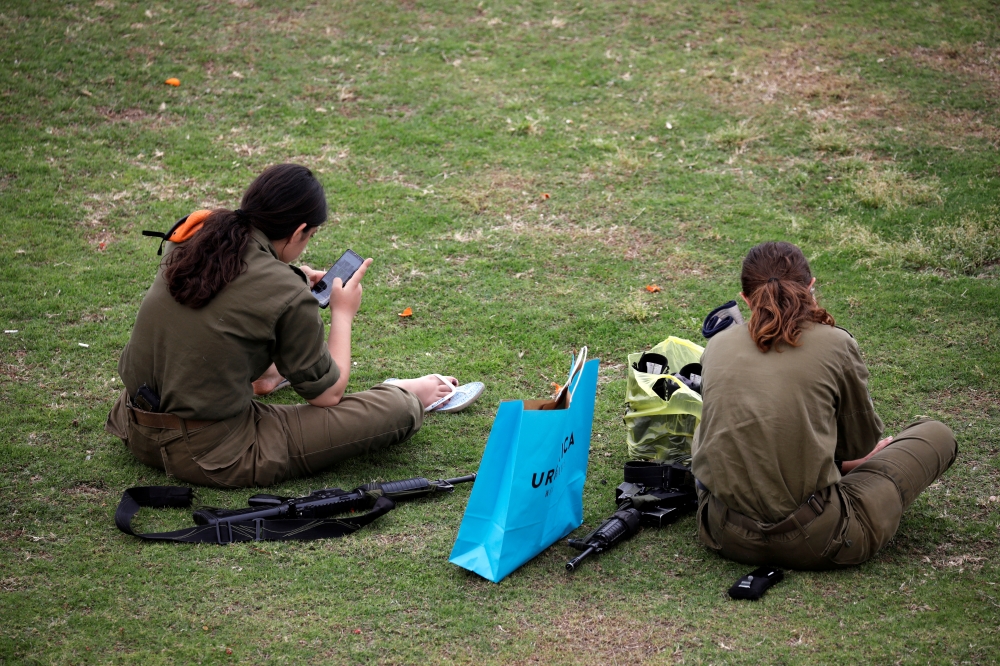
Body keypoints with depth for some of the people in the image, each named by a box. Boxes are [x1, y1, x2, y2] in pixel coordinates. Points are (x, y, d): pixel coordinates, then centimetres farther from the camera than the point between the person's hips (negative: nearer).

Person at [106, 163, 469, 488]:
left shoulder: (191, 237, 0)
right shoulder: (286, 294, -18)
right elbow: (327, 395, -1)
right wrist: (343, 313, 11)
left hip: (137, 434, 7)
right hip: (210, 456, -7)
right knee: (395, 410, -2)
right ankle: (406, 396, 29)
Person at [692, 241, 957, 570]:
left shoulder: (717, 346, 4)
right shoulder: (835, 345, -7)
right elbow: (862, 441, 8)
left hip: (726, 536, 4)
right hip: (811, 545, -4)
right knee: (937, 434, 17)